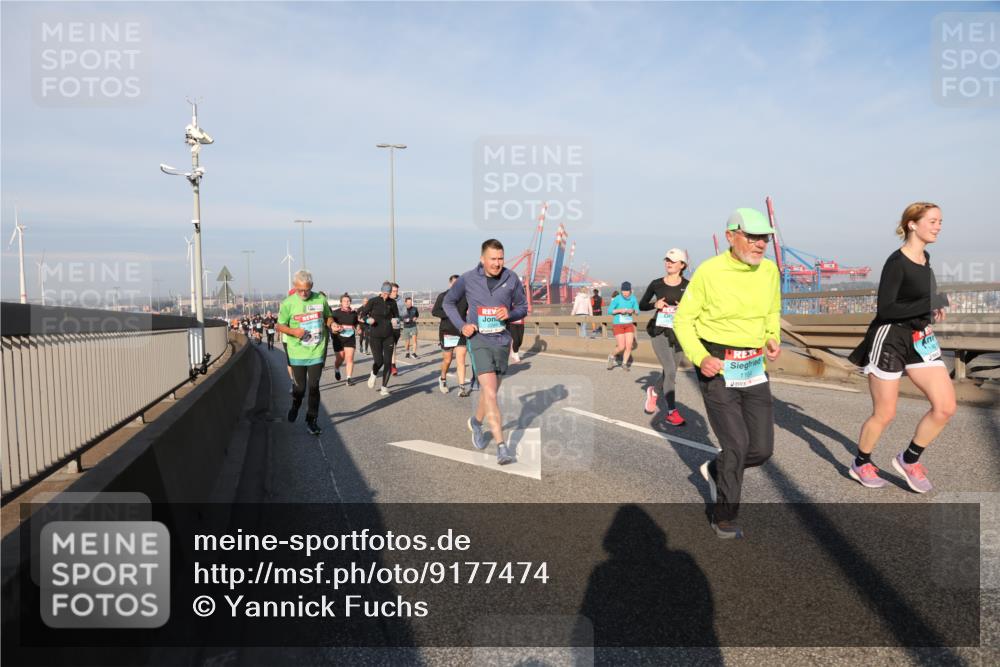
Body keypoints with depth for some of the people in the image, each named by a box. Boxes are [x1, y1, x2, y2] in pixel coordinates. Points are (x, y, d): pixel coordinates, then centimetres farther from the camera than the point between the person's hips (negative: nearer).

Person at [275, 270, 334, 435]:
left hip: (317, 352, 1)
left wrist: (332, 324, -8)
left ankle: (311, 419, 16)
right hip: (297, 352, -1)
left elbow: (328, 317, 15)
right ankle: (295, 405, 42)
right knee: (300, 386, 8)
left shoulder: (320, 299, -1)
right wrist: (294, 331, -20)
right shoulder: (288, 303, -6)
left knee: (314, 386, 2)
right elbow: (280, 326, -1)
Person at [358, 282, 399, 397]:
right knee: (378, 361, -7)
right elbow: (362, 314, 0)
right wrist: (368, 319, -21)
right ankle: (373, 375, 29)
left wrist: (395, 319, -9)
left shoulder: (392, 302, 2)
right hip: (375, 336, -2)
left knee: (388, 362, -3)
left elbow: (396, 315, 14)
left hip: (388, 336, 2)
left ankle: (384, 387, 11)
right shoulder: (373, 301, -6)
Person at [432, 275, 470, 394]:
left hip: (461, 333, 1)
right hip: (447, 333, -1)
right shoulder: (443, 296, -2)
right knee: (447, 360, 11)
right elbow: (434, 311, -9)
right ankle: (443, 379, 37)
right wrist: (449, 314, -21)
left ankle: (462, 387, -4)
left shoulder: (465, 297, 3)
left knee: (461, 360, -5)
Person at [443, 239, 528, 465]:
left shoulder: (511, 278, -4)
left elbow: (523, 307, 8)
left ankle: (476, 422, 47)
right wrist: (461, 325, -5)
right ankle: (502, 446, -15)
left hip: (502, 340, 3)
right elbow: (448, 302, 9)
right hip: (478, 340, -3)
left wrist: (510, 314, -14)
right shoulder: (468, 279, -6)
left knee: (490, 391, 18)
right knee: (490, 392, -16)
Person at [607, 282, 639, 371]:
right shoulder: (617, 299, -13)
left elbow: (637, 311, 5)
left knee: (629, 346, -2)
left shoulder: (633, 298, -1)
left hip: (629, 325, 4)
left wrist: (633, 310, -17)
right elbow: (609, 311, -11)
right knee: (621, 347, -9)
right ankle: (611, 356, 20)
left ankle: (624, 363, 16)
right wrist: (620, 310, -24)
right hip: (618, 325, -4)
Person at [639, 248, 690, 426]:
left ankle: (654, 392, 45)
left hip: (677, 333, 2)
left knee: (669, 372, 13)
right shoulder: (656, 284, 1)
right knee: (670, 370, -14)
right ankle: (671, 412, -5)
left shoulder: (687, 286, 0)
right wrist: (655, 304, -10)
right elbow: (641, 305, 9)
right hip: (659, 331, -2)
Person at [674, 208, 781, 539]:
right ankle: (724, 518, 14)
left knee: (762, 449, 3)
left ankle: (716, 470, 35)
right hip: (716, 369, -5)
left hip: (754, 368, 5)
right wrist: (700, 357, -20)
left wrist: (773, 339, -1)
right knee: (737, 444, -9)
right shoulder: (709, 272, -14)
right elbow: (683, 319, -6)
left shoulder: (770, 271, 1)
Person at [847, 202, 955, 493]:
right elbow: (884, 310, -22)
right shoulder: (896, 262, -16)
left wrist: (931, 308, 10)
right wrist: (931, 304, -24)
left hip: (919, 341, 8)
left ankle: (909, 459, 16)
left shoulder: (925, 258, 9)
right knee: (884, 414, 2)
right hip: (890, 340, -8)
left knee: (946, 406, -2)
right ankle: (861, 464, 25)